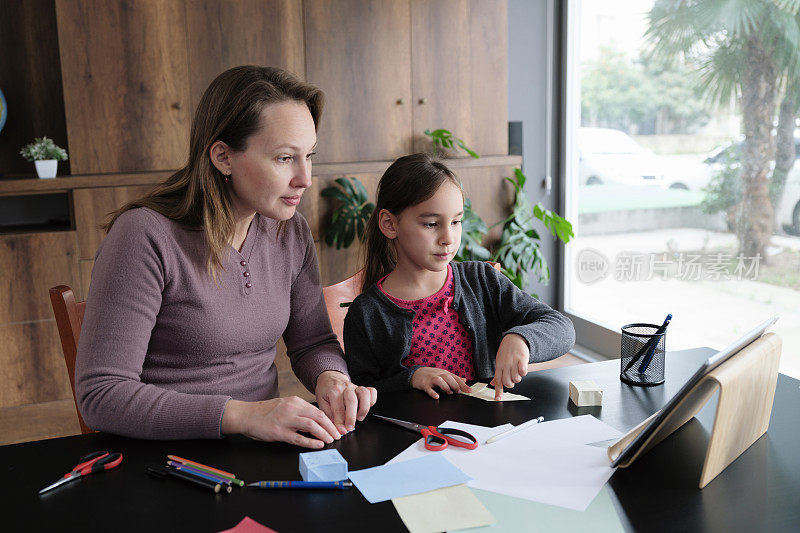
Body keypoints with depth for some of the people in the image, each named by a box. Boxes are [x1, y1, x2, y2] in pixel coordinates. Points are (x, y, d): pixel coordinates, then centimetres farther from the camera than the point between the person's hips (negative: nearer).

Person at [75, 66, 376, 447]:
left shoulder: (291, 232, 2)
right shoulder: (145, 236, -18)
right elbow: (102, 396, -20)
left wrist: (330, 378, -11)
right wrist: (242, 415, -29)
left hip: (261, 457, 4)